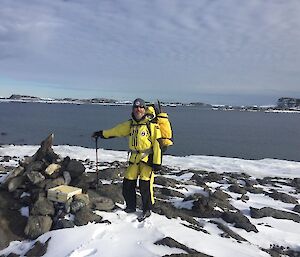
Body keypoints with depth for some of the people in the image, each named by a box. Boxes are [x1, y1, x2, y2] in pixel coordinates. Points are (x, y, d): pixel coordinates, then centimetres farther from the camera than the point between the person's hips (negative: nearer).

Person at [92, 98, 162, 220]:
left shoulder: (151, 124, -9)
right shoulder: (130, 124, 10)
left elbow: (157, 144, -11)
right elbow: (117, 130, 22)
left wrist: (157, 162, -15)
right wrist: (101, 133, 26)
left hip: (147, 158, -6)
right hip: (134, 159, 6)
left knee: (145, 185, -5)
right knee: (127, 183, 9)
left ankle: (147, 209, 16)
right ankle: (131, 206, 30)